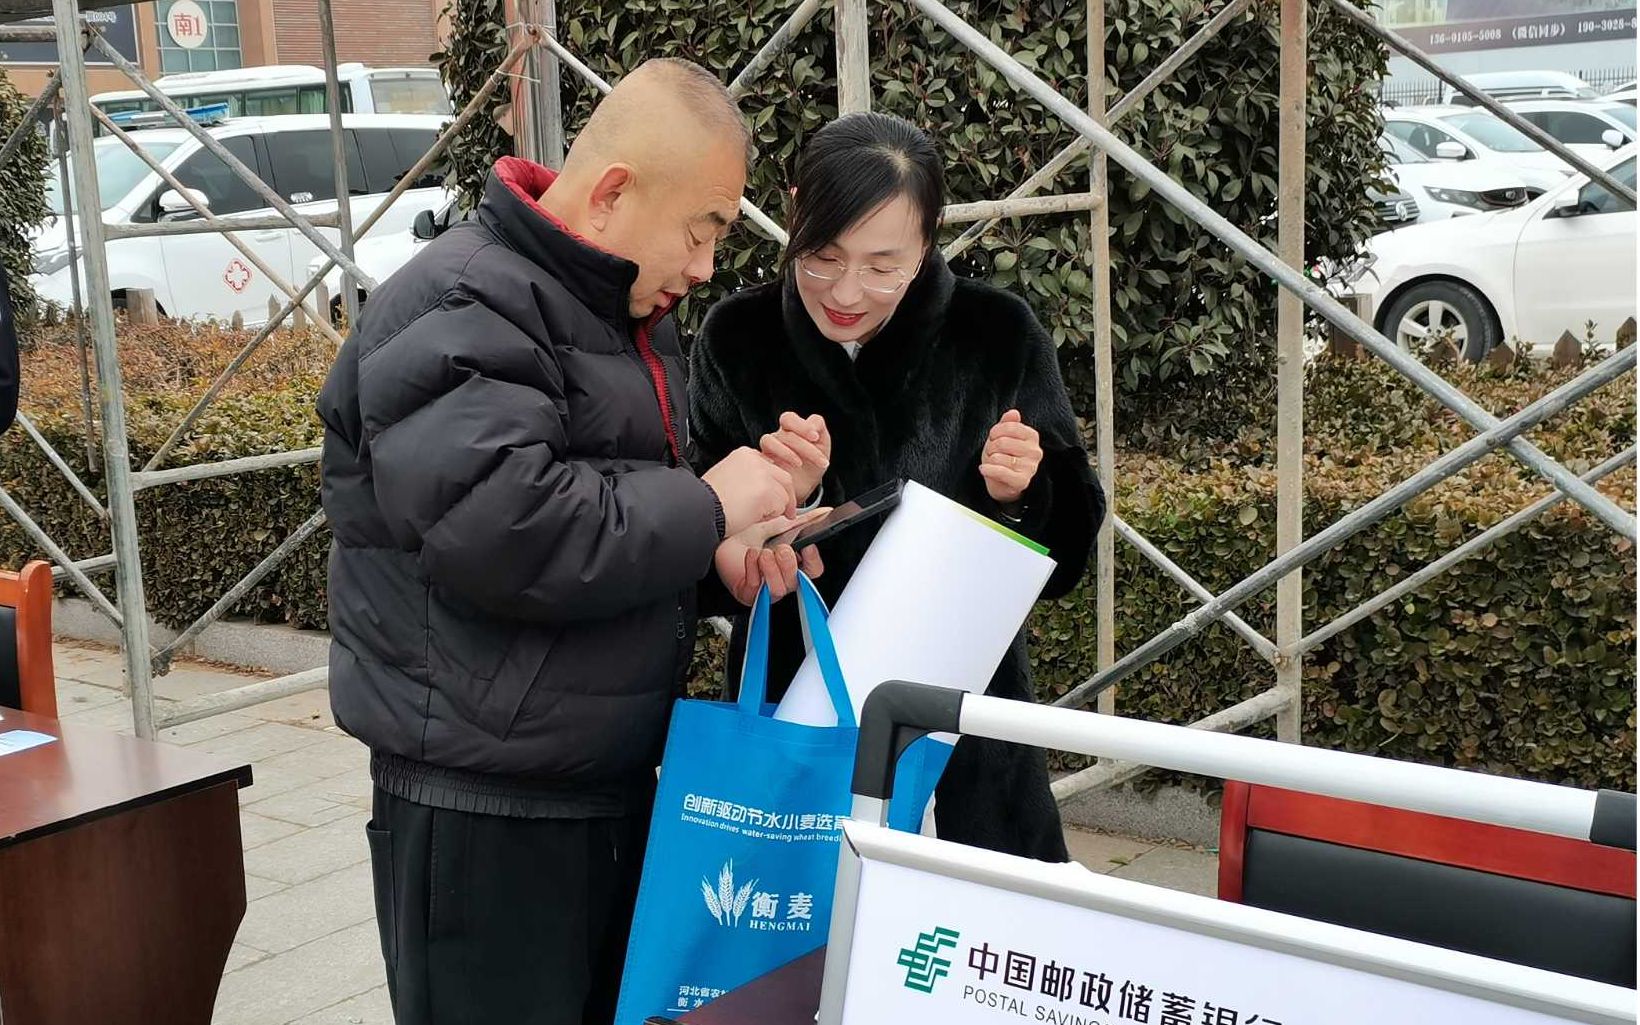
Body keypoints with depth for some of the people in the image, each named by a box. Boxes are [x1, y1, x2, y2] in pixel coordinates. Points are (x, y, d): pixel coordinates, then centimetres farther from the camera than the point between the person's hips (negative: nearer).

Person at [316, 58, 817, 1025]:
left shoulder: (623, 308, 12)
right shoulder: (460, 311, -19)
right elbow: (498, 530, -32)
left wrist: (717, 548, -1)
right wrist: (707, 509, -21)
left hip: (615, 780, 9)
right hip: (484, 808, -9)